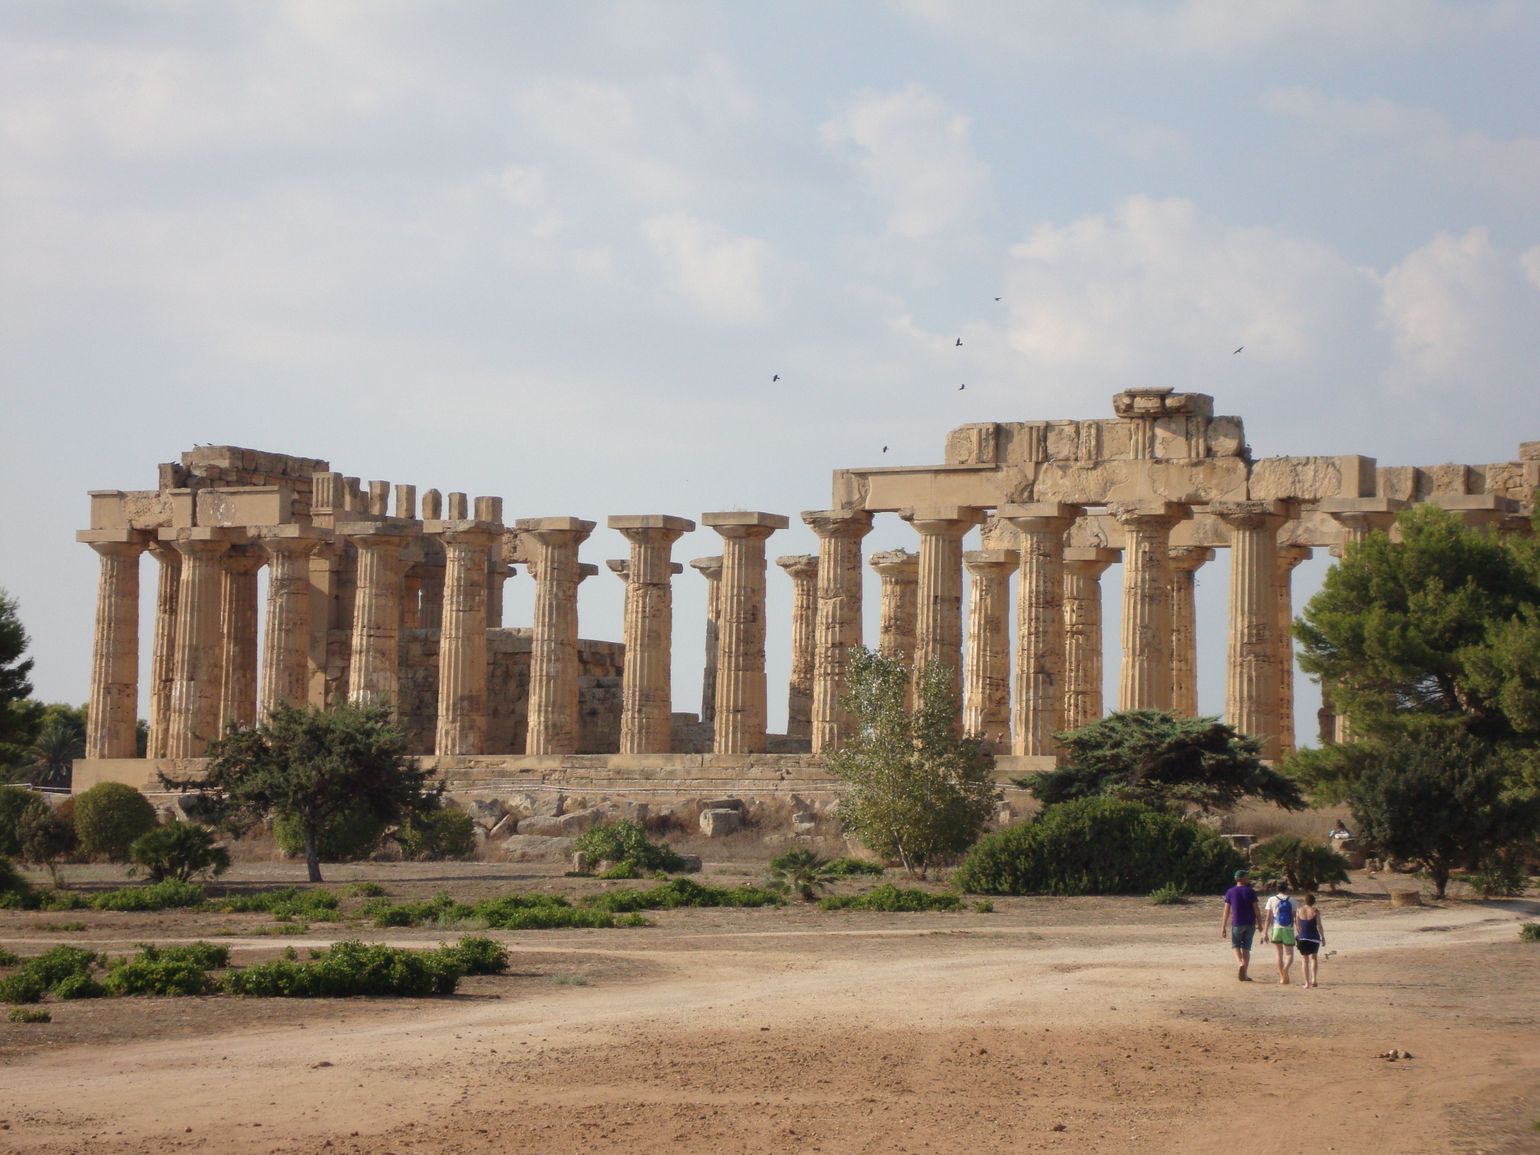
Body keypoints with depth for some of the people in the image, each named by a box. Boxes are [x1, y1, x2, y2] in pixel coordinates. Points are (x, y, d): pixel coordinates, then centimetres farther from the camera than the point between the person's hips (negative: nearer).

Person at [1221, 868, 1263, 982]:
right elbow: (1256, 909, -6)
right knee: (1246, 948, 7)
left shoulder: (1230, 892, 0)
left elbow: (1226, 911, -2)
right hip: (1250, 924, 0)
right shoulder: (1250, 891, -3)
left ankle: (1240, 963, -15)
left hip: (1237, 924, 0)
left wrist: (1223, 927, 1)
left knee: (1235, 945, 14)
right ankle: (1244, 974, 3)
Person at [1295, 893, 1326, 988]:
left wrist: (1297, 936, 17)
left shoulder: (1300, 910, 1)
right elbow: (1319, 926, -6)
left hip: (1302, 938, 1)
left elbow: (1297, 926, 4)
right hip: (1314, 938, -1)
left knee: (1304, 960, 6)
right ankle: (1314, 979, 8)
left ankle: (1307, 983, -2)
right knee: (1314, 957, 18)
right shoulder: (1315, 912, -6)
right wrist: (1323, 938, 2)